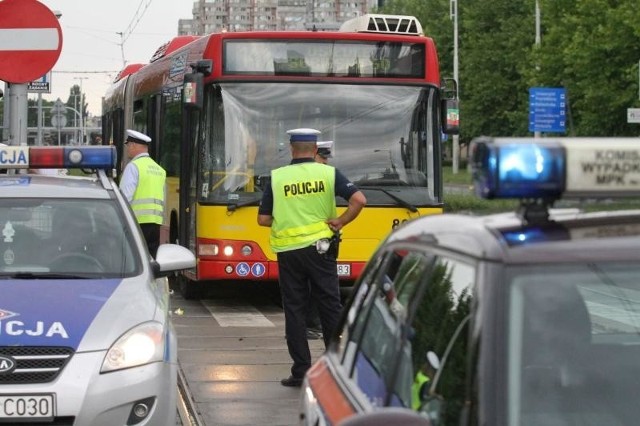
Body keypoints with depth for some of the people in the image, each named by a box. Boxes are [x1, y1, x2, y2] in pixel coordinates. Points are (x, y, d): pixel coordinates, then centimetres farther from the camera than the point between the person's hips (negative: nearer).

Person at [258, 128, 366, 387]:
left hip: (288, 251, 0)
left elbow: (263, 219, -1)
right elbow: (359, 200, -12)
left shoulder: (277, 177, -2)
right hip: (319, 247, 0)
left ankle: (301, 370, 5)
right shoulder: (328, 173, -2)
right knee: (330, 307, 9)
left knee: (294, 310, 6)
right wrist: (340, 222, -2)